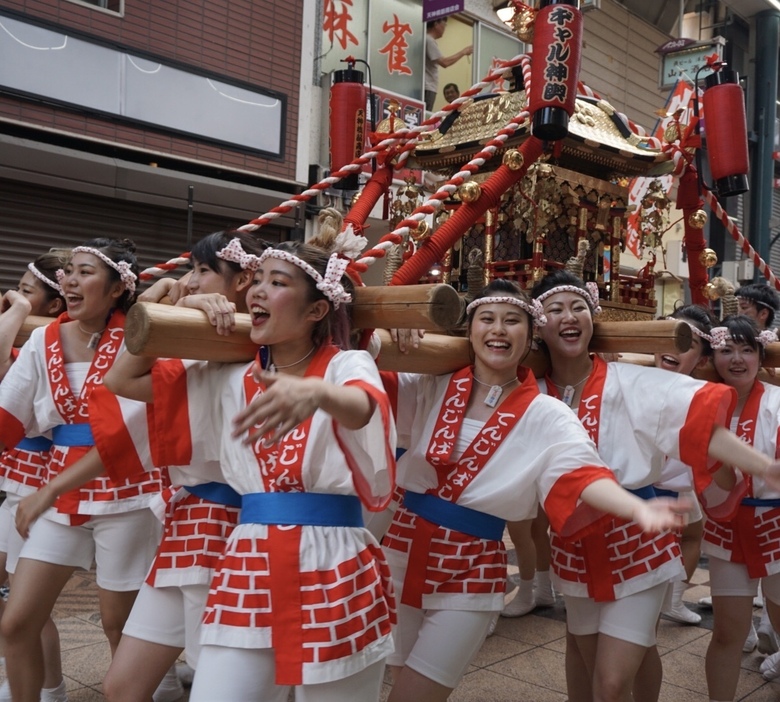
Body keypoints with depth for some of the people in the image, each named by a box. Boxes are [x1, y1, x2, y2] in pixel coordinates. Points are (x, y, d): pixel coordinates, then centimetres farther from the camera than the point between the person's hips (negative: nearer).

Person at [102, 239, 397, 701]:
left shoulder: (348, 365, -6)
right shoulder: (231, 379, 8)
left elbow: (363, 408, -31)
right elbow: (122, 379, 12)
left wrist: (316, 393, -53)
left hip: (336, 573, -3)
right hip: (250, 573, 4)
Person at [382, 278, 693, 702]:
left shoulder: (546, 418, -6)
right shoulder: (432, 387, -1)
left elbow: (582, 476, -20)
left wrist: (638, 508, -40)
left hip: (471, 569, -2)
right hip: (403, 547, 3)